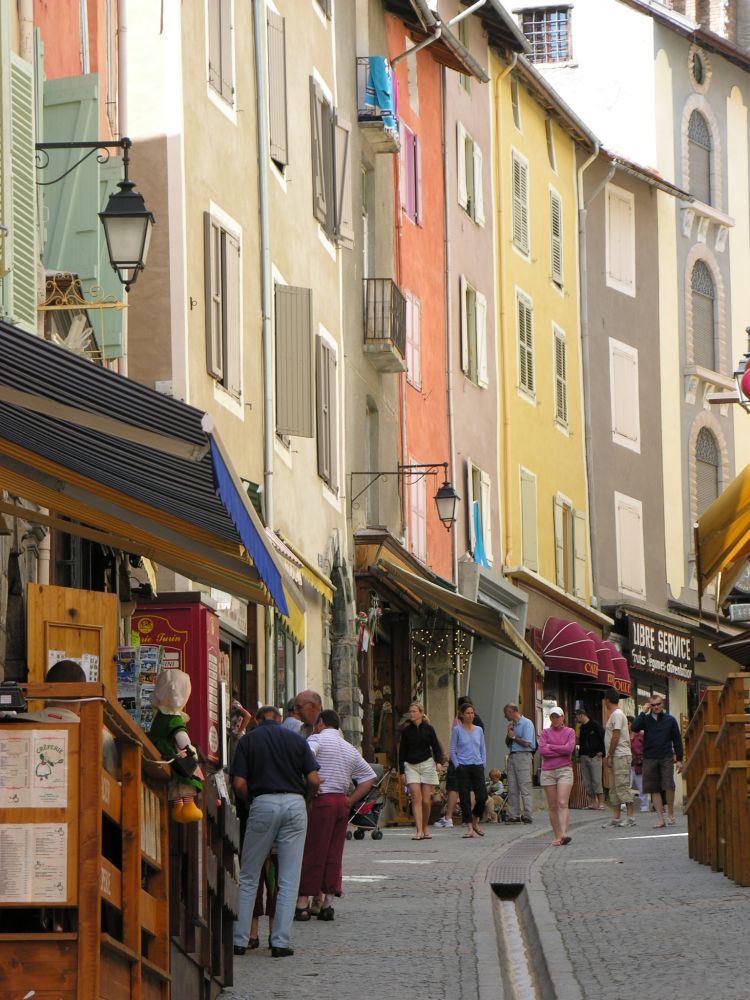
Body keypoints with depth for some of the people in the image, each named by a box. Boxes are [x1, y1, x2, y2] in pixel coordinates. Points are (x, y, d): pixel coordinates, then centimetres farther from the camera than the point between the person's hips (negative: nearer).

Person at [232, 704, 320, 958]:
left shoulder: (248, 740, 6)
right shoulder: (296, 739, 9)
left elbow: (239, 784, -4)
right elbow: (314, 780, 1)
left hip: (263, 804, -1)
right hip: (295, 804, 1)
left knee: (248, 877, 9)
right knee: (289, 880, 4)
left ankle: (239, 940, 5)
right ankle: (281, 942, 1)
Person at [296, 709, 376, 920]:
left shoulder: (317, 739, -2)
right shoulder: (350, 749, 19)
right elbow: (370, 776, 21)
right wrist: (351, 799, 14)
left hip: (320, 800, -6)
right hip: (342, 803, 6)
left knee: (311, 852, -3)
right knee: (333, 854, 8)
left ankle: (303, 903, -3)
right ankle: (327, 903, 6)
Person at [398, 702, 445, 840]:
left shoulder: (428, 729, 3)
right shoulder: (406, 730, 6)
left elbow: (436, 746, 5)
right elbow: (402, 751, 8)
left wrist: (439, 761, -12)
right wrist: (402, 771, 3)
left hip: (427, 764, -1)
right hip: (411, 766, 1)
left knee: (426, 800, 0)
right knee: (416, 798, -11)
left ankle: (425, 828, 17)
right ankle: (419, 831, -15)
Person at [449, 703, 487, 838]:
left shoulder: (479, 730, 10)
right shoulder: (457, 730, 1)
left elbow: (482, 749, 15)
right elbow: (452, 750, 1)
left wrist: (483, 765, 5)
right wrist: (457, 766, -7)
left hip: (477, 766, 3)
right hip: (463, 767, -3)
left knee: (482, 796, -6)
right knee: (465, 798, -3)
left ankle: (475, 822, 17)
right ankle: (469, 827, 2)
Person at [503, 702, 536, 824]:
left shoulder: (527, 723, -6)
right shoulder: (512, 725, 18)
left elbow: (526, 743, -14)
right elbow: (508, 743, 21)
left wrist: (513, 736, -2)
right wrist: (509, 734, 3)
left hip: (523, 756, -8)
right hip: (512, 757, 8)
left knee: (525, 788, -8)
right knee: (512, 789, 5)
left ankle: (527, 815, -7)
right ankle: (514, 816, 6)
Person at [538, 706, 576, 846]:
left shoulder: (570, 732, 8)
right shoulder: (545, 733, 9)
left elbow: (569, 748, -9)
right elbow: (542, 751, -6)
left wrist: (551, 747, -4)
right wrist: (561, 751, -6)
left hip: (564, 770, -2)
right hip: (548, 771, 2)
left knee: (562, 803, -15)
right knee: (552, 806, 1)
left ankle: (564, 834, -25)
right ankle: (557, 836, 5)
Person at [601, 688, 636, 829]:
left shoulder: (617, 714, -12)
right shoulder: (615, 714, 19)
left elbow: (615, 737, -17)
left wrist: (609, 756, -15)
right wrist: (610, 756, 17)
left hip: (620, 755, -10)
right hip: (616, 756, 10)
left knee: (622, 786, -11)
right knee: (614, 787, 10)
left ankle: (630, 817, -12)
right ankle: (616, 817, 11)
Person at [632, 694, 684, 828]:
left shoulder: (670, 720, 6)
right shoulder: (646, 719, 6)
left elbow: (677, 740, 9)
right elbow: (635, 728, -13)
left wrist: (679, 759, 5)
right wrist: (644, 713, -10)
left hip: (666, 758, -1)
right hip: (649, 759, 1)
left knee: (669, 787, -13)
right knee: (654, 789, 1)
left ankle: (670, 814, 5)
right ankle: (660, 818, 4)